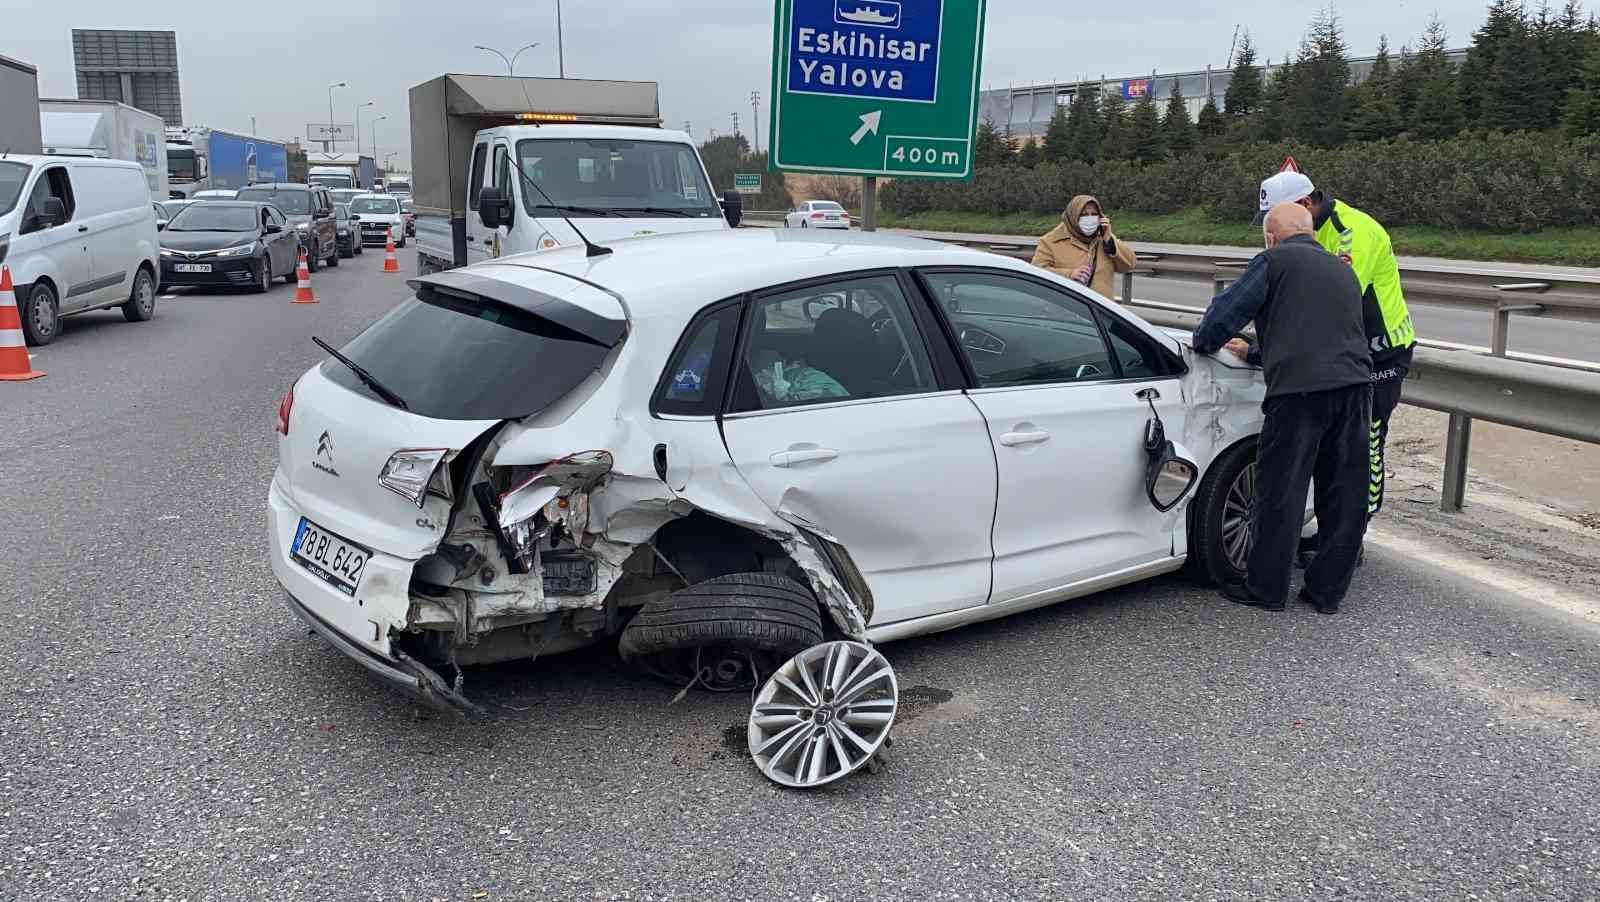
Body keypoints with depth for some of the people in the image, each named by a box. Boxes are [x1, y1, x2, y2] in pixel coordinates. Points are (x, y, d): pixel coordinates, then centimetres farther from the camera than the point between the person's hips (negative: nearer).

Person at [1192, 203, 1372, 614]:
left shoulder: (1274, 262, 3)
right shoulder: (1342, 271, 26)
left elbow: (1225, 312, 0)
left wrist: (1203, 344, 21)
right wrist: (1254, 353, 44)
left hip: (1299, 391, -7)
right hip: (1355, 384, 7)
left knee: (1280, 493, 3)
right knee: (1345, 495, 12)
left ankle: (1265, 589, 12)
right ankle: (1327, 591, 20)